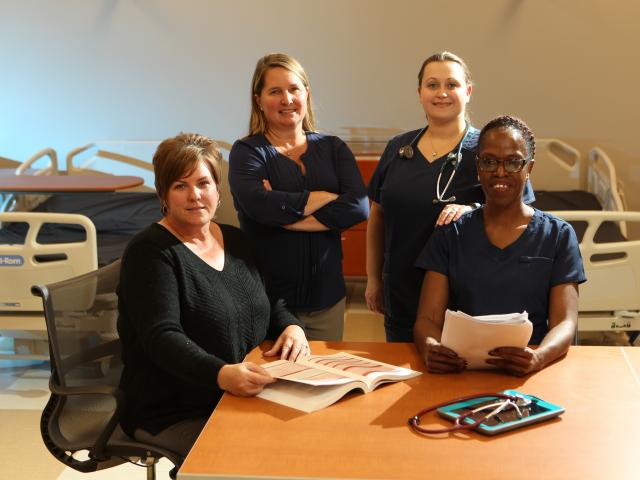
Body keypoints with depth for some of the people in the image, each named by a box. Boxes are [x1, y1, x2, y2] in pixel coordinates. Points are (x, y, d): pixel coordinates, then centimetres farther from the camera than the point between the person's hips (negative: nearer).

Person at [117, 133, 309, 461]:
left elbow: (270, 305, 21)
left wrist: (291, 327, -4)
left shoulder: (237, 242, 11)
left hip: (243, 398, 6)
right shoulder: (150, 252, -10)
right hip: (173, 416, -6)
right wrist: (221, 374, -39)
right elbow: (162, 338, -22)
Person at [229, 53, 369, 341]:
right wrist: (327, 197, -10)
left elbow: (359, 207, -8)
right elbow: (258, 204, -20)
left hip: (326, 297, 3)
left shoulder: (333, 149, 8)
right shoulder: (247, 152, -1)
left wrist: (285, 214, -14)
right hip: (267, 298, -3)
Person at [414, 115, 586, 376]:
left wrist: (539, 358, -26)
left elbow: (565, 322, -2)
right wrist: (430, 348, -22)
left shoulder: (559, 235, 8)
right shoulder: (450, 234, 10)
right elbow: (428, 319, 3)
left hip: (528, 374, 0)